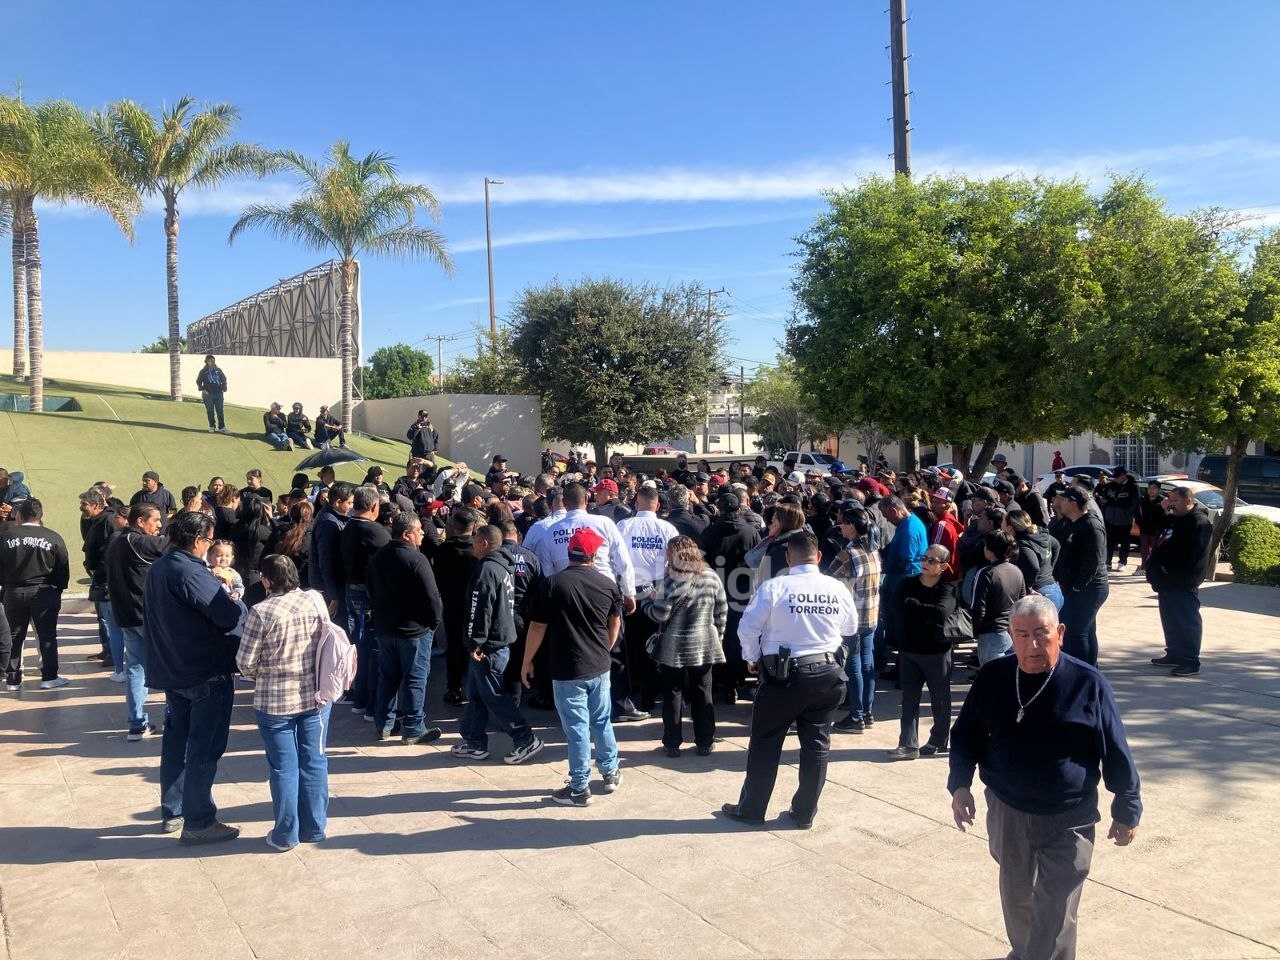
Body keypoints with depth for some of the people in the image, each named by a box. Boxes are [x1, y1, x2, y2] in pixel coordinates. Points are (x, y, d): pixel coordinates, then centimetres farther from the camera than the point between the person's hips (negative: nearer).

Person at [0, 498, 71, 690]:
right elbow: (63, 570, -3)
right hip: (44, 592, -2)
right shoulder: (53, 538, -7)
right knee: (47, 635, 5)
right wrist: (58, 589, 10)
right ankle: (49, 677, 6)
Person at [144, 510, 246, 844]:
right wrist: (238, 605, -5)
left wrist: (222, 602, 7)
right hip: (207, 672, -9)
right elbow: (230, 615, -27)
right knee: (205, 748, 0)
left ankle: (172, 812, 30)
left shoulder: (157, 569, 6)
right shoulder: (190, 572, -22)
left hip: (171, 669, 9)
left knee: (176, 740, 18)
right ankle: (198, 822, 6)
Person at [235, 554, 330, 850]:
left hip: (275, 701, -3)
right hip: (316, 696, 3)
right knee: (314, 762, 13)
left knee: (284, 767, 9)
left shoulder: (261, 612, -16)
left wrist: (258, 676, 11)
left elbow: (245, 662, -10)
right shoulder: (315, 600, -5)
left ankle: (286, 834, 19)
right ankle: (314, 828, 24)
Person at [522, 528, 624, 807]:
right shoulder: (608, 584, -1)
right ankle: (611, 773, 32)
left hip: (568, 670, -4)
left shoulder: (553, 583, -14)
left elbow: (537, 627, -10)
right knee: (602, 721, 19)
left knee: (577, 728, 3)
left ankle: (579, 789, 13)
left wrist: (527, 661, 3)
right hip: (599, 668, 4)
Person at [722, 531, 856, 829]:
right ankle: (805, 813, 22)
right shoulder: (837, 588, -3)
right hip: (827, 674, 3)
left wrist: (752, 658, 7)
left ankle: (751, 809, 21)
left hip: (784, 675, -3)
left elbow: (748, 628, -10)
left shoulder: (774, 587, -14)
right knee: (817, 744, 14)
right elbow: (850, 628, 13)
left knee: (765, 743, 10)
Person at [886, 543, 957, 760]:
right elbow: (902, 607, -8)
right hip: (909, 651, 3)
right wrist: (927, 612, -13)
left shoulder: (948, 587, -8)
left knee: (940, 701, 10)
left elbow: (941, 612, -25)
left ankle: (938, 742, 26)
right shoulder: (908, 584, 5)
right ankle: (908, 745, 6)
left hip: (937, 652, -3)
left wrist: (916, 606, -14)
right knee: (909, 700, 3)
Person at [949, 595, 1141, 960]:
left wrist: (1127, 810, 0)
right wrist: (960, 784, -6)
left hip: (1068, 819, -3)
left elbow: (1116, 752, -5)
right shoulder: (992, 677, -7)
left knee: (1055, 914, 1)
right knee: (1016, 896, 22)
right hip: (1007, 812, 3)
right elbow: (965, 735, 5)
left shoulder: (1087, 683, -14)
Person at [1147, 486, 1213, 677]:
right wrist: (1162, 509, 7)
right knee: (1170, 621, 17)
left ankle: (1191, 662, 0)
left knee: (1187, 622, -4)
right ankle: (1174, 654, 27)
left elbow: (1190, 554, -22)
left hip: (1183, 584, -10)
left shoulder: (1199, 523, -15)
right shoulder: (1173, 519, 17)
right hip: (1167, 581, 10)